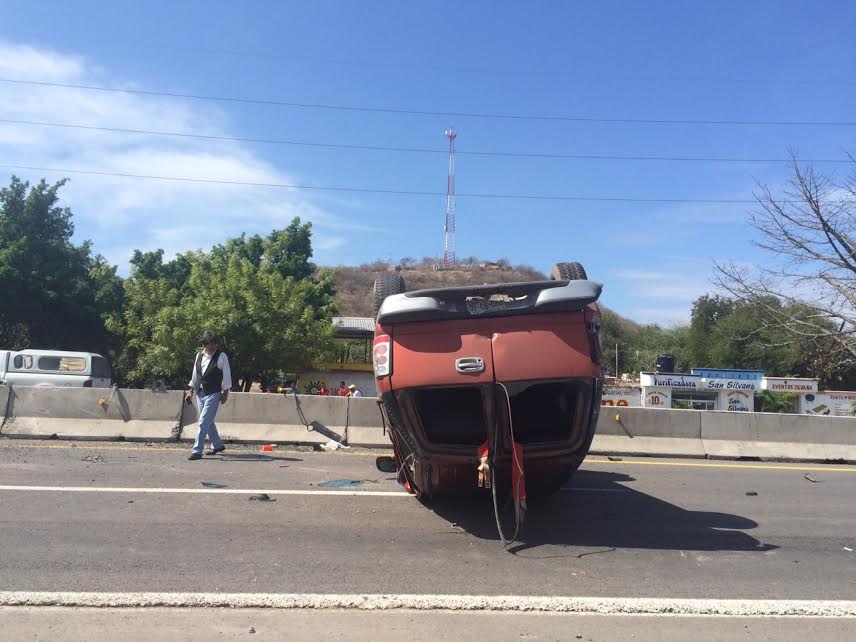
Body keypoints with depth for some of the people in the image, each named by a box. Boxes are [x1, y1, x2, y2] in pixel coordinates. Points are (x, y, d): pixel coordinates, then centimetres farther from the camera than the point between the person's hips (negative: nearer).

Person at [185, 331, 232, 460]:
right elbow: (195, 374, 14)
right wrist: (191, 391, 14)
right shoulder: (199, 355, 6)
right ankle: (217, 445, 32)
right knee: (208, 422, 16)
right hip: (201, 393, 6)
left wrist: (225, 393, -7)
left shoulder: (221, 356, -9)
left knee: (204, 422, -10)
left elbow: (226, 375, -6)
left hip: (214, 394, -6)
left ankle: (197, 451, -5)